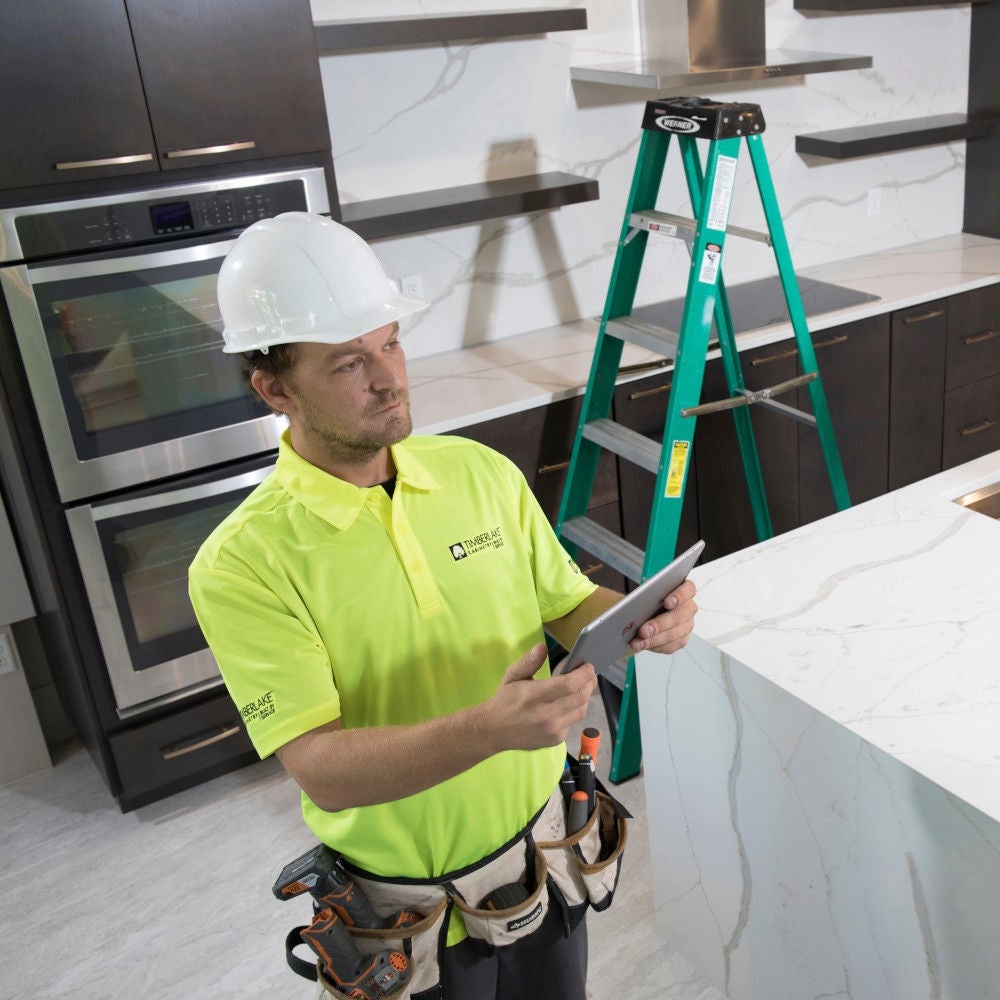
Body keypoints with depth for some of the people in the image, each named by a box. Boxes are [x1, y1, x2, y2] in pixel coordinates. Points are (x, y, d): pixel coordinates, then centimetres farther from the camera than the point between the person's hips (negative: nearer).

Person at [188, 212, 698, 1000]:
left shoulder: (482, 471, -6)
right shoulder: (243, 565, -20)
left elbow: (570, 608, 2)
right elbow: (322, 770, -26)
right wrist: (488, 729, -41)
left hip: (547, 853, 4)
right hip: (411, 912, -4)